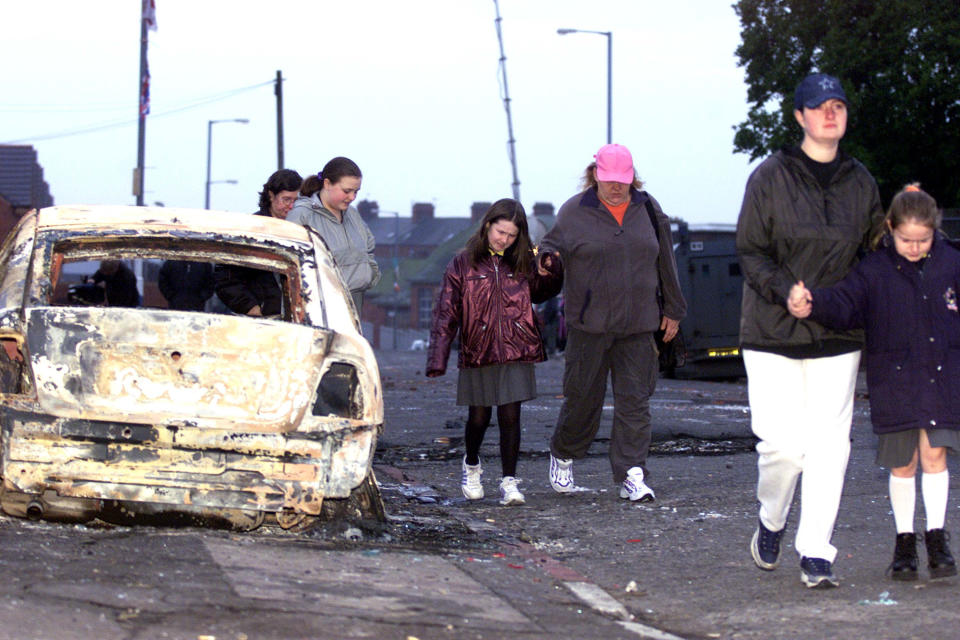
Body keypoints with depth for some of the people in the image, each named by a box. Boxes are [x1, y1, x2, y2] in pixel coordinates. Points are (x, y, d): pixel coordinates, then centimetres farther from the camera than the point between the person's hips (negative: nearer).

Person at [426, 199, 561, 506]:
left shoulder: (522, 264, 7)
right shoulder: (463, 264, -1)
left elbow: (540, 293, 25)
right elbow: (446, 313, -3)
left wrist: (552, 271, 3)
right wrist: (437, 360, -9)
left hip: (516, 353, 1)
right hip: (478, 354, -1)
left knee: (510, 416, -4)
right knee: (479, 417, 7)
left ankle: (509, 482, 4)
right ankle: (471, 466, 35)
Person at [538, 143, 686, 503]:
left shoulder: (648, 210, 9)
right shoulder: (574, 212, 0)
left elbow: (664, 263, 15)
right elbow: (552, 245, 2)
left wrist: (673, 310, 17)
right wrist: (547, 258, -24)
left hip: (638, 325, 2)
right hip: (589, 324, -2)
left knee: (634, 399, -2)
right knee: (583, 397, 5)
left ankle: (631, 476, -2)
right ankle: (563, 457, 29)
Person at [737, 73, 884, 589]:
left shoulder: (860, 183, 9)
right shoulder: (770, 177, -3)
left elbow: (874, 254, 18)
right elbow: (749, 251, -4)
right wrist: (786, 291, -19)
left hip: (838, 335, 3)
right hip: (773, 333, -3)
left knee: (829, 443, -3)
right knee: (783, 443, -7)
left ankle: (815, 551, 4)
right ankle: (771, 523, 21)